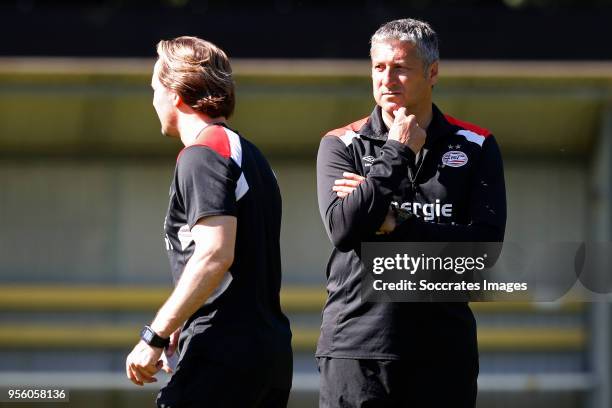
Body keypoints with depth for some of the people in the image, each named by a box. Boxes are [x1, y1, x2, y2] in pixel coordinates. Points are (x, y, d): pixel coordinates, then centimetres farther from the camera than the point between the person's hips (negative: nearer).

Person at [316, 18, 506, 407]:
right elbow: (343, 228, -10)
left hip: (442, 348, 1)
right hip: (355, 345, -1)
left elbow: (486, 242, -4)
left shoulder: (475, 147, 8)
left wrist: (395, 226, -8)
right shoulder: (341, 145, 7)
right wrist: (397, 154, -8)